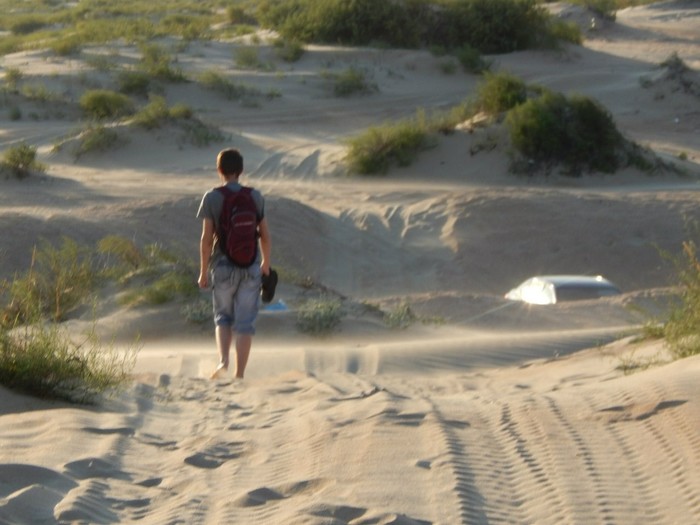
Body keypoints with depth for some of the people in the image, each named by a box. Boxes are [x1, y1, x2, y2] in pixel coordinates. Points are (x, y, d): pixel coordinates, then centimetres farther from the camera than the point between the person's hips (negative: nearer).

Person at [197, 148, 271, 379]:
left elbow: (206, 238, -8)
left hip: (223, 267, -1)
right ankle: (239, 374, 1)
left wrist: (203, 272, 1)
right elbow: (265, 236, 3)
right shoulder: (255, 197, 0)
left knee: (223, 317, 15)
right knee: (244, 322, 5)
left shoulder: (211, 198, -6)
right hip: (251, 267, 1)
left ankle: (223, 360, -6)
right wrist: (266, 263, 19)